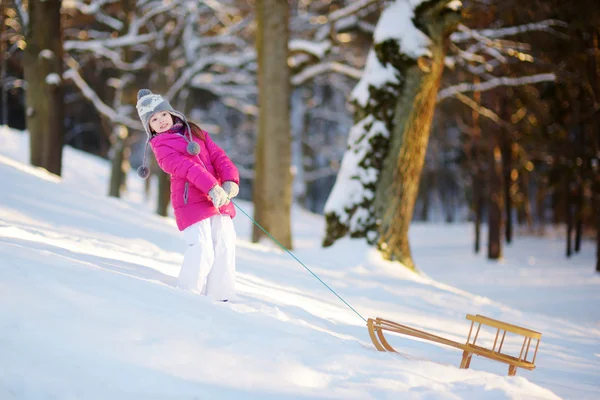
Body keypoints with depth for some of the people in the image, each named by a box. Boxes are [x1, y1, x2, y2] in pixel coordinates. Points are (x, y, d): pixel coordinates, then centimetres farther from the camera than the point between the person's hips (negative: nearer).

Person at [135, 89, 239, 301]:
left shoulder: (195, 132, 22)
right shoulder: (161, 146, 4)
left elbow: (218, 155, 11)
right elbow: (186, 167, -11)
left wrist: (230, 180, -9)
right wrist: (212, 187, -25)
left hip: (219, 200, 6)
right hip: (191, 203, -6)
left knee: (225, 247, -1)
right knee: (202, 250, -17)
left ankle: (218, 298, 9)